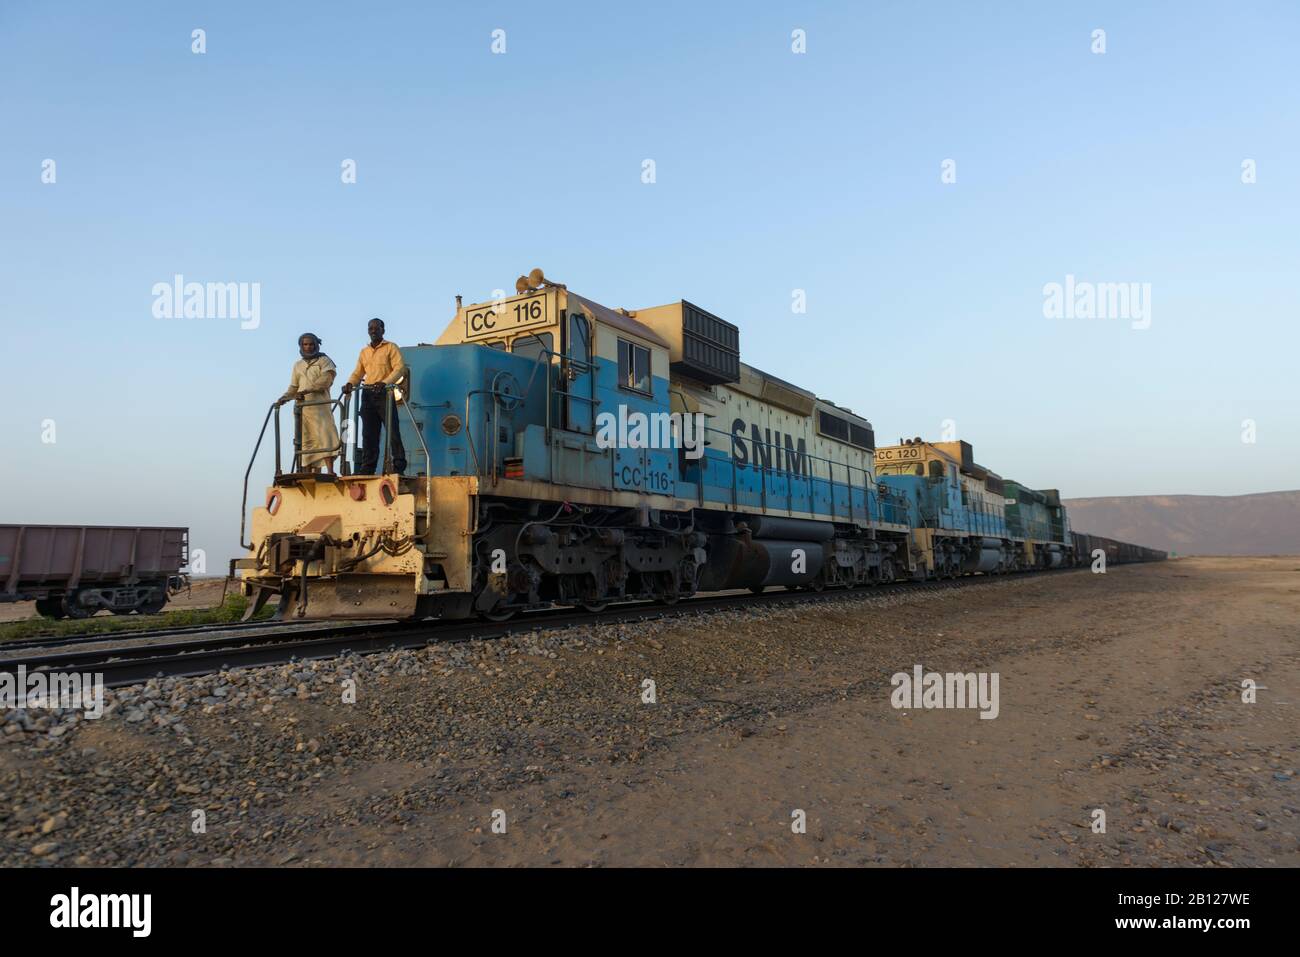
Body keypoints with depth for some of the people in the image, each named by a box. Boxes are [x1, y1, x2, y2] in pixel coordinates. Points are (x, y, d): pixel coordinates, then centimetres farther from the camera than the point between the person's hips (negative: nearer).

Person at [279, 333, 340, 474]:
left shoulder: (324, 360, 7)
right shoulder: (298, 365, 24)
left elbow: (326, 379, -9)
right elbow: (294, 387, 26)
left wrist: (307, 390, -18)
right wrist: (285, 396, 5)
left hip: (319, 405, -5)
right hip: (302, 407, 5)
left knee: (325, 436, -16)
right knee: (306, 441, 1)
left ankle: (330, 472, -23)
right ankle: (307, 474, 0)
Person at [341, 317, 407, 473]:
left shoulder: (391, 348, 4)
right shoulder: (364, 351, 21)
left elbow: (400, 368, -8)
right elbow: (358, 372, 20)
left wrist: (385, 382, -22)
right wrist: (350, 383, -2)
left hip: (384, 394, -5)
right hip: (367, 395, 5)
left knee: (393, 431, -8)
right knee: (369, 434, 4)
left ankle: (399, 465, -5)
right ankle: (367, 469, 5)